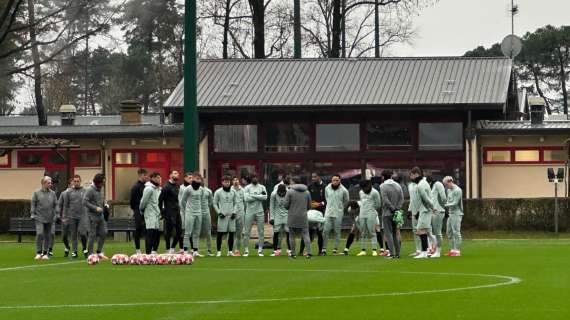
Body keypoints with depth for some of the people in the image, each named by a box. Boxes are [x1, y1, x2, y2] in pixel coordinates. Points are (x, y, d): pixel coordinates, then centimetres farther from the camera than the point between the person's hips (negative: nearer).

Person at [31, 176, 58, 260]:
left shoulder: (52, 193, 7)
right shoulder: (36, 193, 1)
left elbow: (55, 205, 11)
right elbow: (33, 204, 3)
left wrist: (56, 214, 3)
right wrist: (33, 214, -3)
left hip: (49, 218, 3)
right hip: (39, 218, -3)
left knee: (47, 236, 6)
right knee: (39, 234, -15)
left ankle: (45, 253, 14)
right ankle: (38, 252, -8)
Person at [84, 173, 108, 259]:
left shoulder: (100, 190, 14)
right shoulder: (90, 190, -10)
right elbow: (85, 202, -17)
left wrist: (104, 205, 6)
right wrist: (95, 208, -19)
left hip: (100, 216, 8)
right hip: (93, 216, -8)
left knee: (103, 233, 5)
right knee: (93, 235, -4)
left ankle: (99, 252, 16)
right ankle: (91, 254, 3)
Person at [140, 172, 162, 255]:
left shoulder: (159, 189, 14)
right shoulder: (149, 189, -12)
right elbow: (143, 201, -10)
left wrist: (161, 210, 10)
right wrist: (142, 210, 1)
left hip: (158, 214, 8)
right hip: (150, 214, -8)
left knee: (157, 233, 9)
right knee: (150, 233, -11)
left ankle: (154, 250, 18)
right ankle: (148, 252, -13)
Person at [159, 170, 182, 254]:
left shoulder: (178, 186, 13)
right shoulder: (167, 187, -9)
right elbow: (160, 199, -10)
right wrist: (162, 211, -11)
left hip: (177, 212, 7)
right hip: (169, 213, -7)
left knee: (179, 231, 6)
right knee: (168, 232, 0)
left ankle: (172, 248, 20)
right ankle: (168, 250, 8)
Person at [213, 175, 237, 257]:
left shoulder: (233, 192, 10)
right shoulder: (218, 192, 0)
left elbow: (235, 203, 15)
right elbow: (215, 204, 2)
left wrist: (234, 212, 1)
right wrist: (219, 212, -8)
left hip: (231, 216, 4)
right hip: (222, 215, -4)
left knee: (232, 233, 3)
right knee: (220, 233, -4)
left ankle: (230, 251, 10)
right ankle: (219, 251, 2)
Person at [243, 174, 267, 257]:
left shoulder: (262, 187, 6)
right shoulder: (247, 188, 0)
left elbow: (265, 197, -11)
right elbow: (247, 198, -15)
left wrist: (253, 195, -13)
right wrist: (259, 196, -12)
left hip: (259, 212, 2)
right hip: (250, 212, -2)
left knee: (261, 231, 3)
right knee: (247, 231, 0)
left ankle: (260, 250, 9)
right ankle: (246, 250, 6)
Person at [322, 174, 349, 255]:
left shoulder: (344, 190, -6)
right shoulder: (327, 188, 3)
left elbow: (346, 201, 10)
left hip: (338, 214, -2)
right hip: (328, 213, 2)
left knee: (337, 232, 1)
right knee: (326, 231, -3)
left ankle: (335, 249, 7)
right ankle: (324, 249, 2)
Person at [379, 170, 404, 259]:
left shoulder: (382, 186, -7)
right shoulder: (398, 185, 8)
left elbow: (385, 200, -15)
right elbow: (402, 199, 3)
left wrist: (393, 208, -9)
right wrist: (397, 209, -2)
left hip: (387, 213, -5)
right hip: (396, 213, 5)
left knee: (388, 233, -3)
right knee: (395, 233, 13)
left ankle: (392, 253, -11)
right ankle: (397, 253, 11)